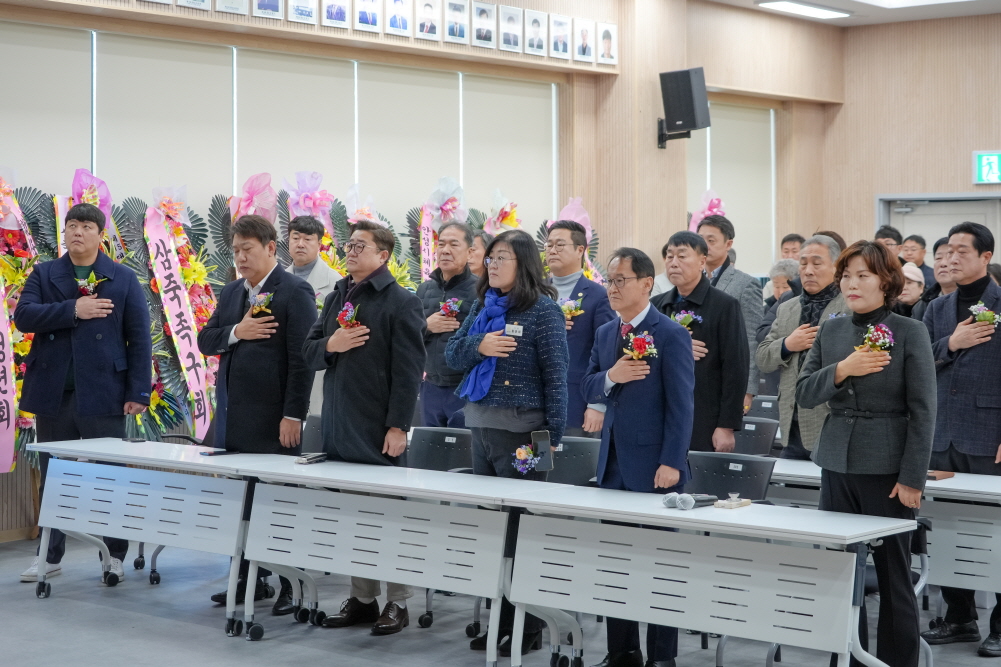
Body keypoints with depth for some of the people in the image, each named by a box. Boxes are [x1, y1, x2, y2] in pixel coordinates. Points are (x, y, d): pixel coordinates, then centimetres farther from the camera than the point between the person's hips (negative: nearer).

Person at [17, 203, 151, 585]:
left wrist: (139, 392, -8)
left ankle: (116, 555, 11)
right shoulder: (43, 275, 9)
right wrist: (72, 309, -19)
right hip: (53, 393, 2)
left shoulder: (123, 280, 4)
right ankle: (51, 555, 20)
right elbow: (23, 316, -7)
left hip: (102, 393, -2)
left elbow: (139, 339, 0)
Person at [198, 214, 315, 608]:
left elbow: (302, 357, -12)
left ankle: (292, 585, 6)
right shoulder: (231, 292, 16)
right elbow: (205, 341, 13)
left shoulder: (294, 292, -7)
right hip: (233, 414, 7)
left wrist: (293, 415, -17)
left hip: (272, 417, -7)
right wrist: (235, 332, -8)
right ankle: (249, 579, 19)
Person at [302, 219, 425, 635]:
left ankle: (398, 603, 8)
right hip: (338, 426, 7)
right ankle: (361, 598, 20)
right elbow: (308, 352, 17)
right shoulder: (336, 298, 15)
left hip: (377, 429, -7)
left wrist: (398, 426, -17)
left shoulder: (400, 303, -7)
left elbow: (408, 370, -12)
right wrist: (330, 345, -6)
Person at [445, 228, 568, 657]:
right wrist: (478, 346, -10)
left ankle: (527, 627, 9)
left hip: (521, 430, -7)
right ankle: (498, 619, 20)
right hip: (481, 426, 7)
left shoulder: (543, 310, -8)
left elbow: (556, 376, -11)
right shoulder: (483, 306, 12)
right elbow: (452, 356, 11)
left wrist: (552, 437, -15)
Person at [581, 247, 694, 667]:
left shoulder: (671, 335, -9)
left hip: (653, 464, -7)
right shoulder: (605, 334, 12)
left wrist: (672, 463, -18)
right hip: (613, 460, 7)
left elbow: (681, 405, -13)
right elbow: (589, 389, 11)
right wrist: (611, 376, -11)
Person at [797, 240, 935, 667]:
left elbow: (923, 411, -7)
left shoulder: (909, 333, -5)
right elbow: (803, 394, 4)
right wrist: (841, 370, -14)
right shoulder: (831, 331, 8)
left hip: (887, 469, -4)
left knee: (893, 575, 3)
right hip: (838, 465, 4)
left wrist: (912, 478, -12)